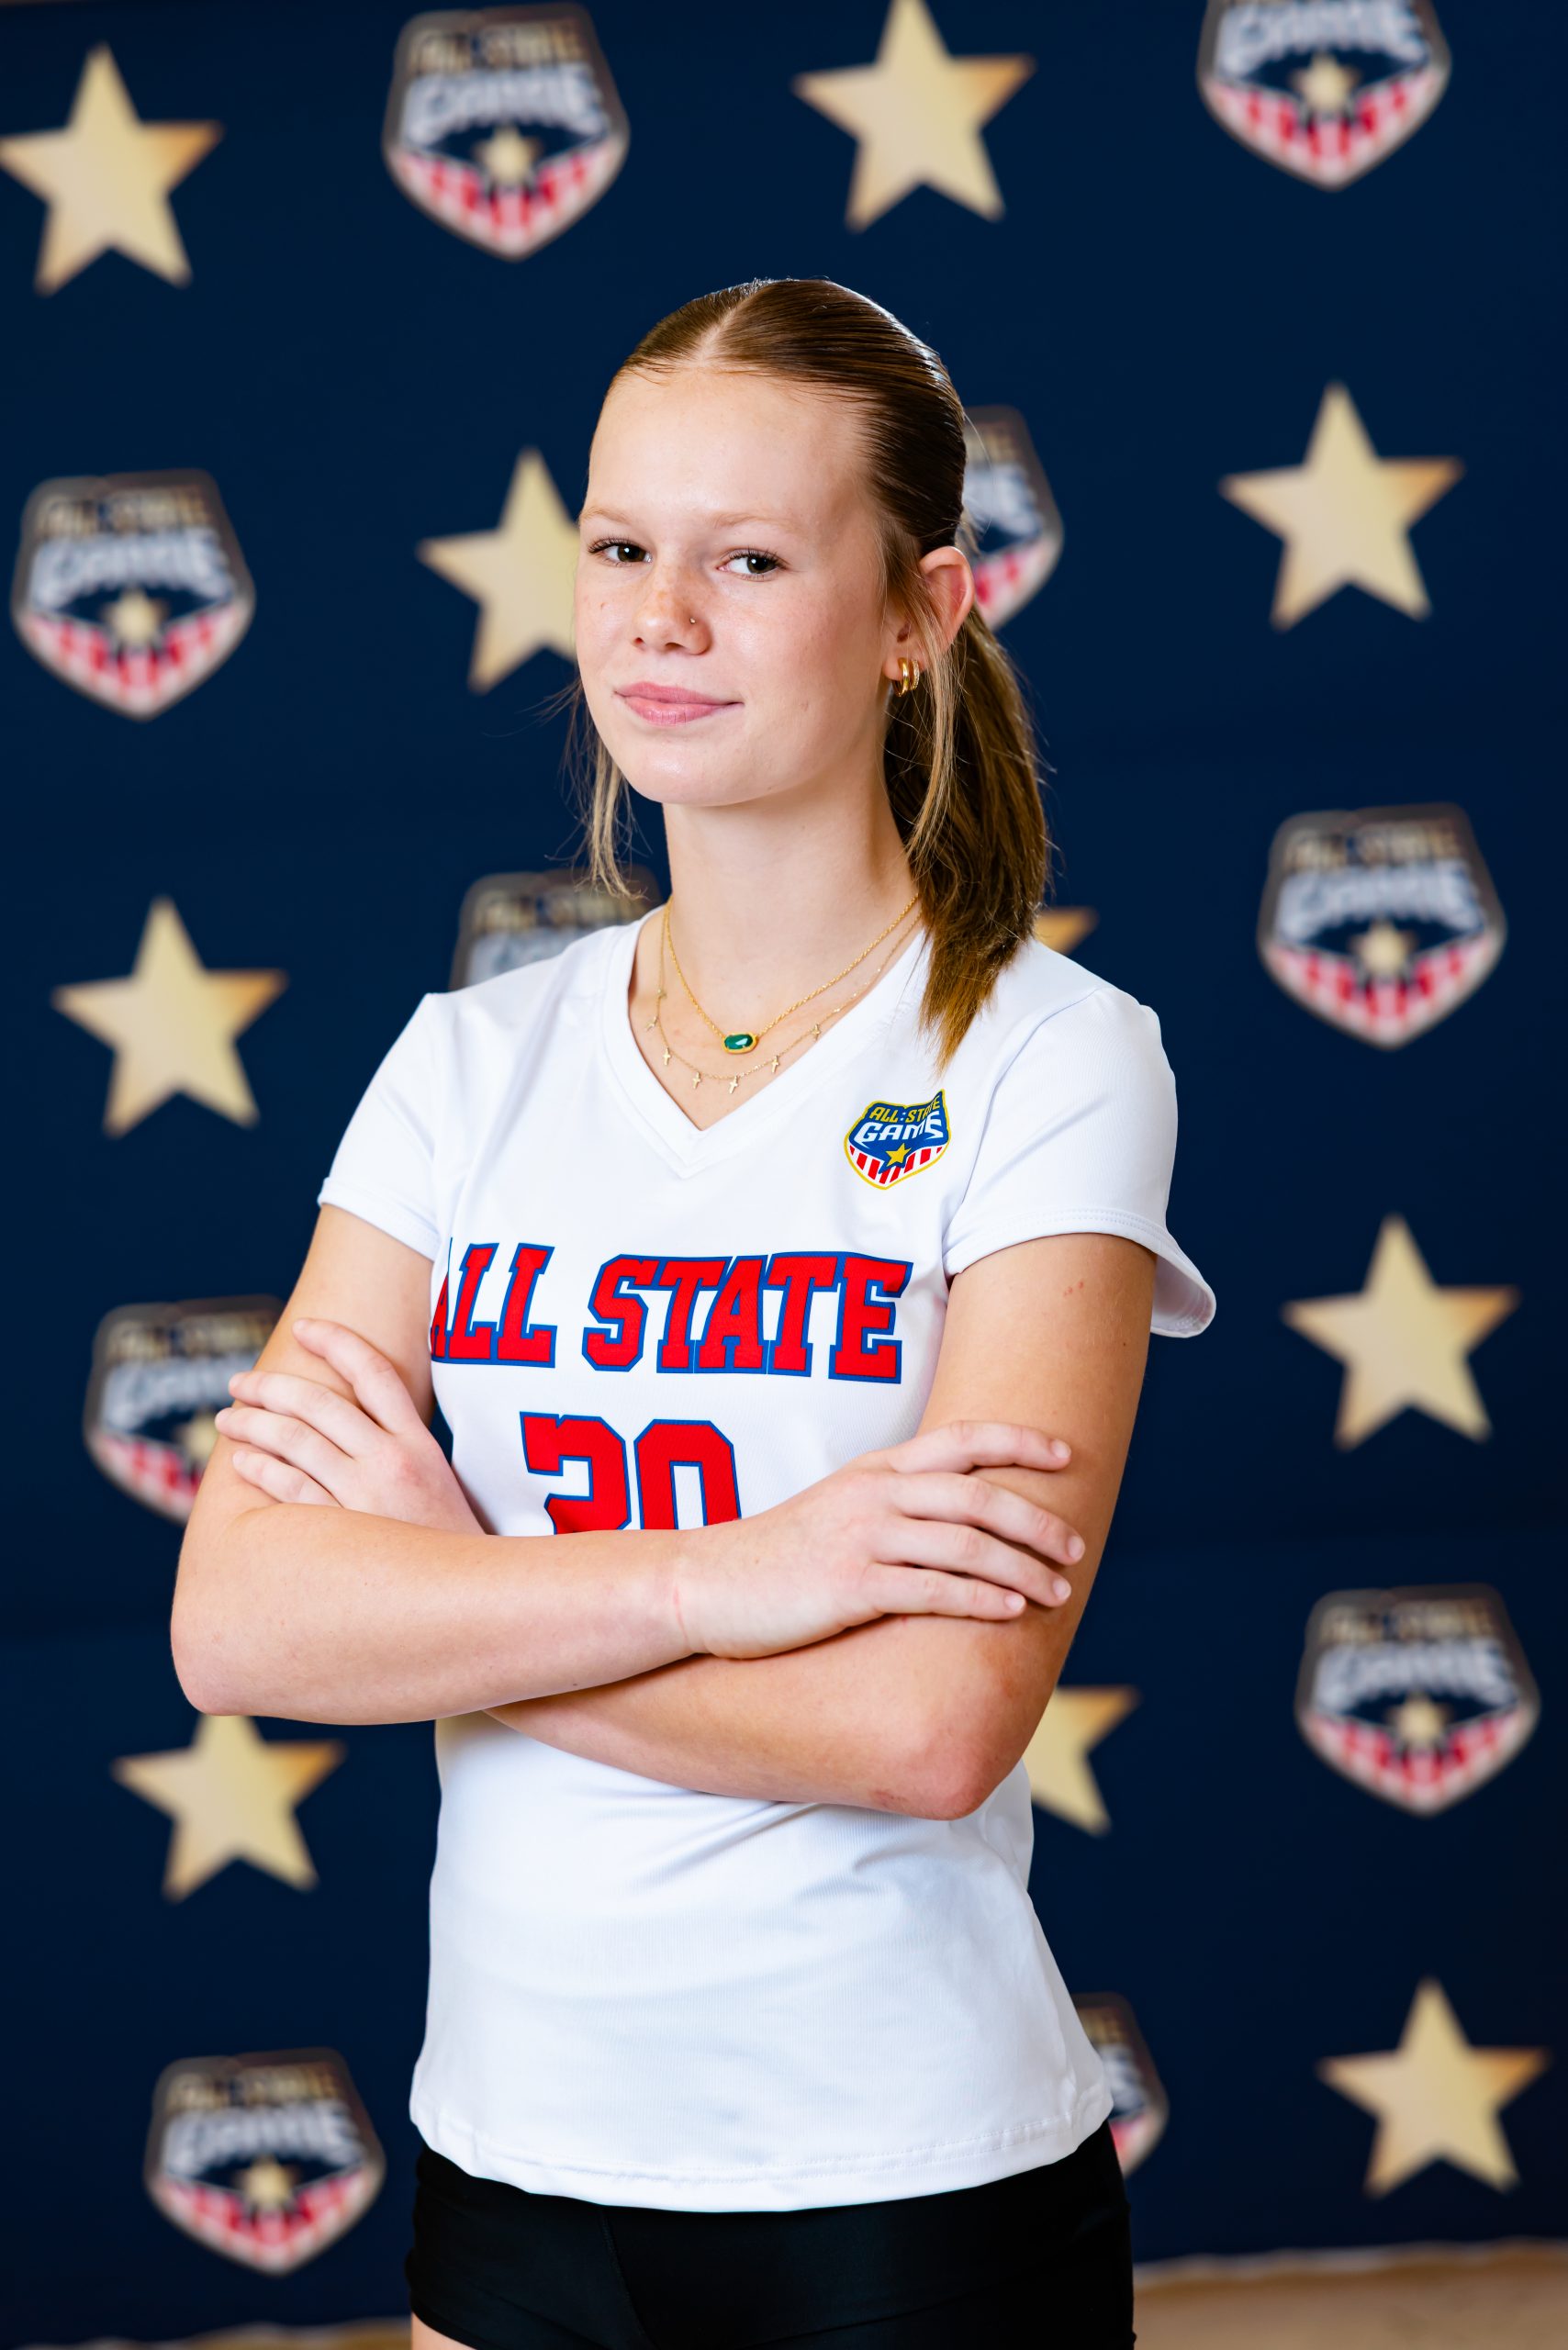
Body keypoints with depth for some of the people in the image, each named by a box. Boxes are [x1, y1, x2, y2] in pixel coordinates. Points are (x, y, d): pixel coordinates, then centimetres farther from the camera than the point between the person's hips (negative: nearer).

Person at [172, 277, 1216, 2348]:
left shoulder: (1053, 1060, -10)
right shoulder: (473, 1065, 3)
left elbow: (936, 1723, -20)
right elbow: (234, 1624, -9)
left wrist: (453, 1585, -11)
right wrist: (712, 1578, -21)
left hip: (913, 2180, -4)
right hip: (512, 2151, 4)